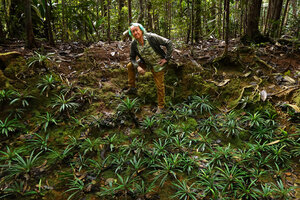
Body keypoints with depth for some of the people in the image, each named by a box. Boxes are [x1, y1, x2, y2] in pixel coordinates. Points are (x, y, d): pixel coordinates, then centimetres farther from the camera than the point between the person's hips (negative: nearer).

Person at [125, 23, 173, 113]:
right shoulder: (134, 44, -13)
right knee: (130, 66, 5)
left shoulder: (152, 37, -27)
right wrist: (137, 67, -19)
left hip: (157, 65, -5)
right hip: (146, 63, 5)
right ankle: (132, 88, 19)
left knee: (159, 86, -3)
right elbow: (132, 58, 0)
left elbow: (169, 43, -22)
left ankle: (161, 106, 16)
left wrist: (166, 58, -21)